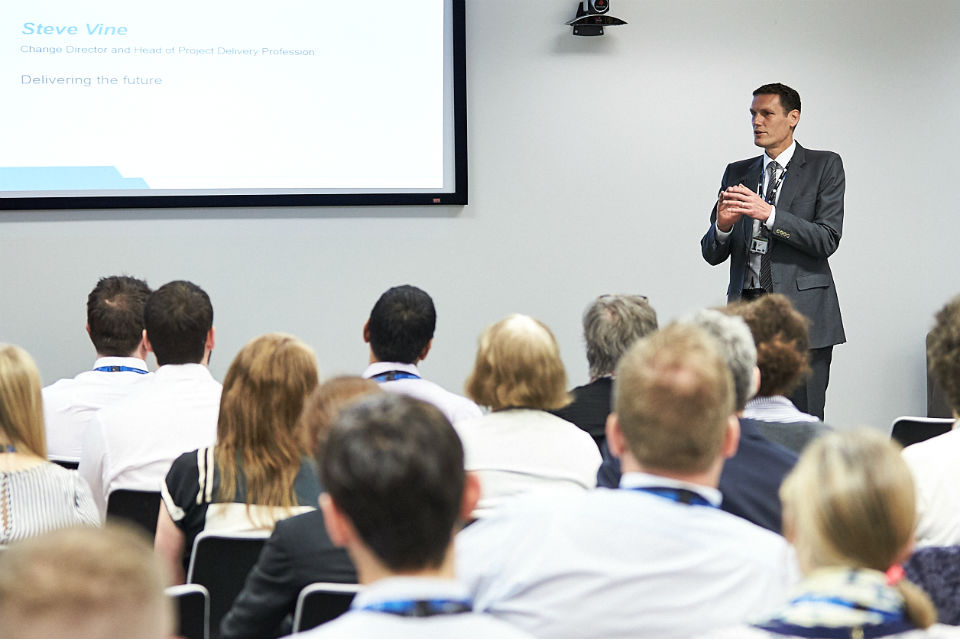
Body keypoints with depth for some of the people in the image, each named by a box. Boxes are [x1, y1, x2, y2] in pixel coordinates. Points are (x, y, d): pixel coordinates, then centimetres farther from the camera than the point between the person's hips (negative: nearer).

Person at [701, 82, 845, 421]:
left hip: (801, 313, -3)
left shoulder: (824, 165, 5)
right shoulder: (737, 173, 16)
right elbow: (712, 254, 14)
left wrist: (768, 213, -16)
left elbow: (827, 240, -7)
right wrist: (723, 225, -9)